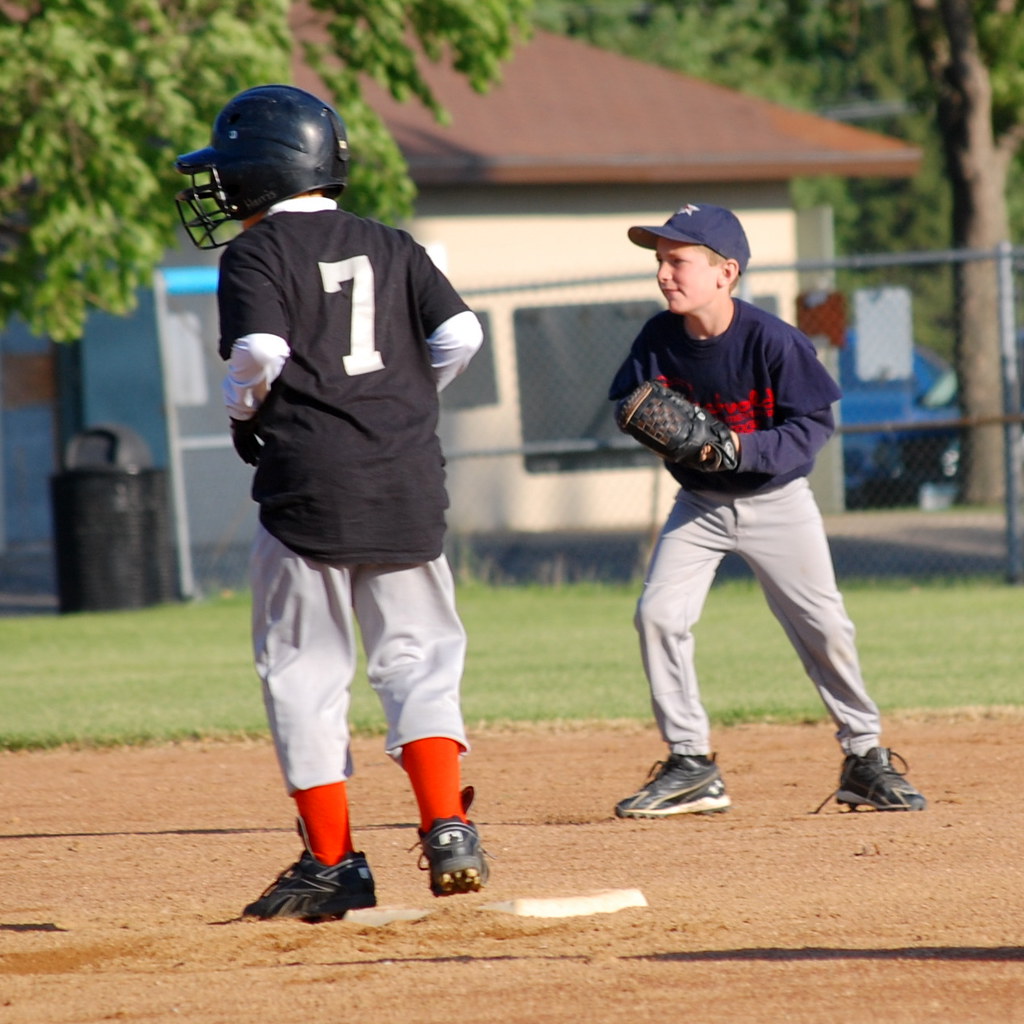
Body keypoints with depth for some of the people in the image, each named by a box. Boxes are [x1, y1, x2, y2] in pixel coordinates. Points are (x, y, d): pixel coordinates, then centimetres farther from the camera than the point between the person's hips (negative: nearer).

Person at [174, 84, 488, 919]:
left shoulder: (257, 254, -2)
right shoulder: (391, 247, 13)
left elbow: (260, 349, -18)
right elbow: (460, 333, 2)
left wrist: (242, 411, 1)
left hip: (310, 482, -4)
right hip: (407, 485, 4)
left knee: (304, 670, 4)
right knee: (418, 658, 11)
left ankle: (334, 864, 4)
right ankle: (447, 830, -4)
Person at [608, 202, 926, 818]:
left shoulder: (771, 340, -22)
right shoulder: (659, 338, -11)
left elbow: (814, 424, -18)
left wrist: (742, 448, -31)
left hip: (777, 502, -3)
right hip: (699, 506, 3)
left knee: (824, 628, -2)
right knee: (658, 615, -11)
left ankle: (865, 756, 17)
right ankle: (691, 766, -1)